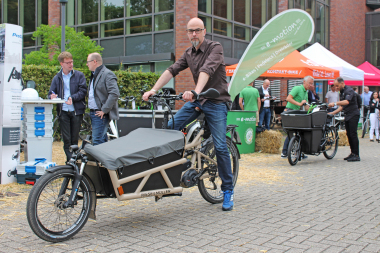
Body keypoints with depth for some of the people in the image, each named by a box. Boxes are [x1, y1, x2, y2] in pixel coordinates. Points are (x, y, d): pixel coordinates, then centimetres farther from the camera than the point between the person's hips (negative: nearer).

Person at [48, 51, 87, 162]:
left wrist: (72, 98, -19)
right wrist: (52, 96, -14)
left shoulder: (79, 75, 5)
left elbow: (83, 91, -3)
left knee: (74, 139, 4)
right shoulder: (57, 78, 12)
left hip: (76, 111, -2)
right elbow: (51, 93, 11)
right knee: (66, 140, 0)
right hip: (63, 111, 2)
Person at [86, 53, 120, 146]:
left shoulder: (107, 74, -12)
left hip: (101, 114, -10)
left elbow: (114, 94, -23)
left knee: (97, 141, -12)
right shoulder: (94, 75, 19)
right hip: (93, 113, 10)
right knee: (103, 140, 15)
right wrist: (91, 111, 15)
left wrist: (104, 110, -22)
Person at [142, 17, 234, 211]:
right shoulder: (189, 53, 9)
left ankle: (228, 191, 3)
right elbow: (172, 70, -1)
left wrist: (196, 91, -46)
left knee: (220, 146, -9)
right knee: (171, 127, -10)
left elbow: (206, 70, -29)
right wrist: (154, 90, -14)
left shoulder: (215, 48, -11)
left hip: (216, 102, -6)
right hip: (196, 100, 6)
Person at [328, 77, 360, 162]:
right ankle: (352, 153, 15)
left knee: (353, 134, -11)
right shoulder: (342, 92, 16)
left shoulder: (349, 91, -14)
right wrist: (333, 113, 11)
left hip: (353, 115, -9)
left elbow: (347, 102, -32)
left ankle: (356, 155, -9)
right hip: (347, 115, 9)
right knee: (349, 135, 9)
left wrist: (335, 103, -41)